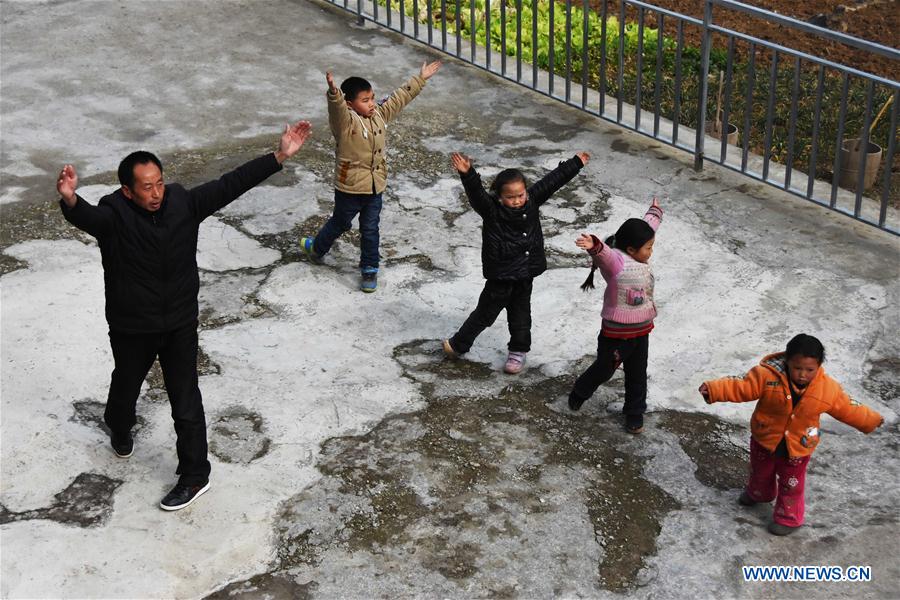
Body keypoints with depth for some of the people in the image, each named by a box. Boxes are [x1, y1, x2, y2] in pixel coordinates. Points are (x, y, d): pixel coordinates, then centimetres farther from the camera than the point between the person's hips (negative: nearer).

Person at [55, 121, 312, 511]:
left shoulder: (184, 203, -13)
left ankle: (195, 476, 20)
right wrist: (70, 200, -70)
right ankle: (119, 430, 58)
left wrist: (280, 156, -22)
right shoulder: (114, 215, -23)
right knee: (126, 386, 24)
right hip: (131, 328, -1)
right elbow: (86, 217, -45)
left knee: (185, 400, 5)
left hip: (180, 323, 1)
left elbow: (231, 185, -15)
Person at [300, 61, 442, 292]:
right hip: (349, 188, -4)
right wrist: (333, 92, -65)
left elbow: (399, 97, 8)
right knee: (340, 224, 16)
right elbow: (337, 107, -42)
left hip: (375, 187, 4)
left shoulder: (379, 115, -2)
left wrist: (421, 78, 12)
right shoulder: (345, 121, -20)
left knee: (370, 230, 17)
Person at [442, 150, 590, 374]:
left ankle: (518, 351, 33)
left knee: (520, 313, 17)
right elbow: (475, 192, -37)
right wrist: (467, 174, -57)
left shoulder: (532, 201, -5)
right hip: (500, 275, -4)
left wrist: (576, 163, 11)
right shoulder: (491, 209, -20)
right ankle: (458, 344, 26)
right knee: (486, 311, 9)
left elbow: (552, 180, 3)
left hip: (525, 273, 4)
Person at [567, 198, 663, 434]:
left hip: (641, 331, 6)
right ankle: (579, 393, 42)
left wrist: (655, 212, 38)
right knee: (604, 369, 15)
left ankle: (635, 413, 33)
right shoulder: (615, 261, -22)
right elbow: (603, 253, -47)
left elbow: (647, 227, 21)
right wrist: (593, 245, -70)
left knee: (637, 375, 16)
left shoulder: (641, 258, 2)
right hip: (616, 333, -6)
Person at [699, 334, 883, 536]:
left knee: (791, 484, 15)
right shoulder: (767, 376, -29)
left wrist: (871, 421, 5)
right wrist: (713, 389, -42)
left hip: (798, 446, -1)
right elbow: (741, 387, -29)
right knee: (760, 472, 29)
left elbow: (848, 409, -5)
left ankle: (788, 518, 39)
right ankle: (758, 493, 60)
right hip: (764, 439, 1)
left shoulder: (829, 389, -22)